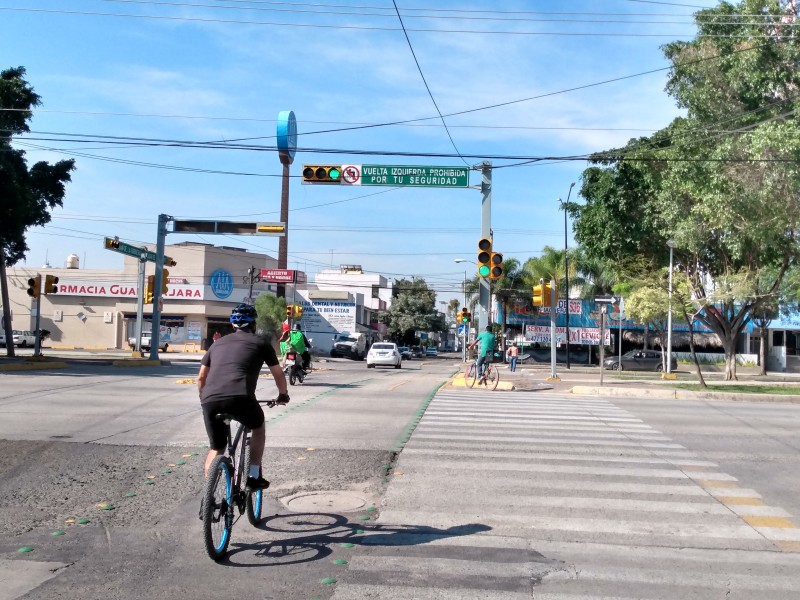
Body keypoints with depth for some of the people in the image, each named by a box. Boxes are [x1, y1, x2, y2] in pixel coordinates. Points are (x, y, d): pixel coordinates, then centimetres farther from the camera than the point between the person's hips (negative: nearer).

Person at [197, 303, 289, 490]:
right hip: (240, 398, -3)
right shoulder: (260, 341, 19)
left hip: (210, 401, 3)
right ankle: (254, 476, 25)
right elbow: (278, 374, 26)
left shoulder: (218, 343, 28)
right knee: (258, 428, 29)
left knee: (216, 448, 23)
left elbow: (201, 378, 29)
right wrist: (283, 394, 44)